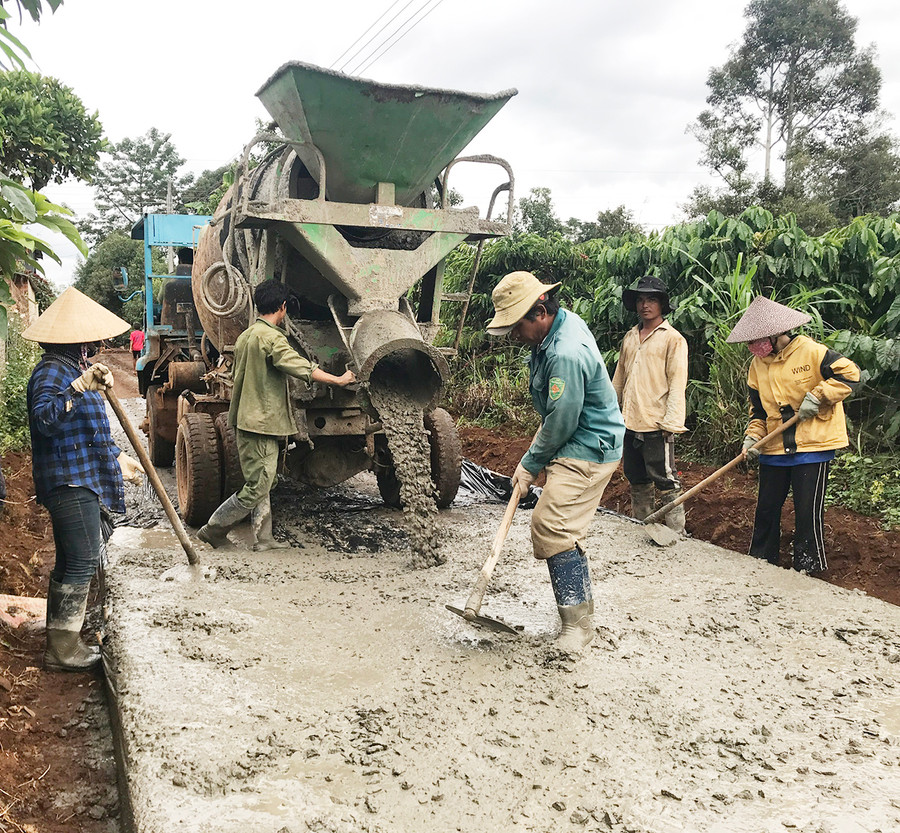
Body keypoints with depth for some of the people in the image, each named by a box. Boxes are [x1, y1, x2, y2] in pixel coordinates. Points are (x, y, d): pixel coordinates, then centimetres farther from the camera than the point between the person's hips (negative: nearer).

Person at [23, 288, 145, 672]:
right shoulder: (50, 373, -15)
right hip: (70, 483, -11)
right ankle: (63, 648, 3)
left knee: (70, 561, 16)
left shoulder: (74, 370, 18)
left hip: (80, 481, 11)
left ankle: (61, 641, 28)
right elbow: (45, 418, -35)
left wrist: (118, 457, 28)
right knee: (82, 561, -7)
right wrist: (79, 387, -47)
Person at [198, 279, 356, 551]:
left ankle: (263, 538, 18)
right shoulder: (272, 338, -16)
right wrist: (340, 380, -10)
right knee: (257, 487, -2)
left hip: (246, 419, 10)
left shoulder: (245, 336, 12)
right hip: (261, 422, -10)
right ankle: (213, 529, 6)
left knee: (260, 483, 14)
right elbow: (305, 369, -20)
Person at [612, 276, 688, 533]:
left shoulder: (673, 339, -4)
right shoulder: (630, 337, 15)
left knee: (665, 483, -4)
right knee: (637, 481, 15)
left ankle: (676, 534, 4)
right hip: (630, 423, 7)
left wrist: (671, 423, -16)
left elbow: (677, 383, -9)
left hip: (656, 425, -7)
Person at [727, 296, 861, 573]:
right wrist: (753, 436, -1)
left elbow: (850, 374, -11)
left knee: (809, 512, 0)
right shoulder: (757, 364, 8)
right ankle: (760, 561, 27)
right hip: (774, 449, 6)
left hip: (813, 446, -5)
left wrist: (818, 396, -18)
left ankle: (808, 569, 13)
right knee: (766, 508, 12)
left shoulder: (811, 352, -10)